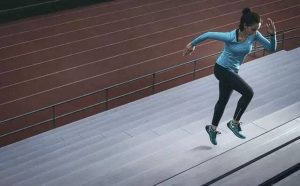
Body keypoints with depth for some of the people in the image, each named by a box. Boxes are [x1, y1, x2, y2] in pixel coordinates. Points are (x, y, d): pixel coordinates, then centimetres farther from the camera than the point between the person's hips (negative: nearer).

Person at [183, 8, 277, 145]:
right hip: (222, 69, -7)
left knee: (223, 100, 22)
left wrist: (272, 34, -29)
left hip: (233, 71, 7)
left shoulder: (254, 35, -13)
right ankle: (234, 123, -3)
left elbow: (272, 48, -12)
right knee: (248, 92, -20)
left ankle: (212, 128, 44)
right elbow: (208, 34, -18)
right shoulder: (231, 37, -28)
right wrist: (192, 44, -7)